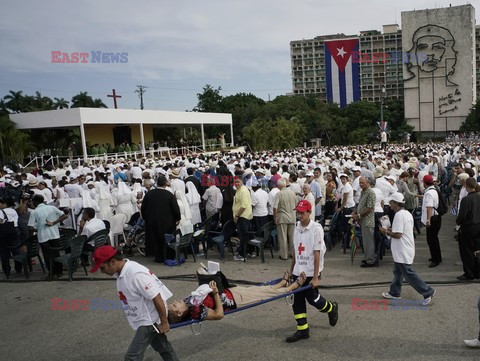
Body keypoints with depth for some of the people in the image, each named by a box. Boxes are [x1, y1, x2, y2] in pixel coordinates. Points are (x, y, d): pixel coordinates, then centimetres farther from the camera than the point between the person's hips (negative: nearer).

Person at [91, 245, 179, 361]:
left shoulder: (136, 274, -31)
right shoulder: (121, 272, -1)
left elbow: (157, 298, -28)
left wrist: (164, 322, -18)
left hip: (149, 320, -9)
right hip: (144, 319, 9)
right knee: (163, 347, 23)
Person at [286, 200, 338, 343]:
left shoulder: (316, 228, -15)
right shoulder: (297, 227, 5)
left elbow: (317, 254, -16)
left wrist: (315, 277, -17)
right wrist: (291, 270, 16)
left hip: (310, 272, -6)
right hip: (298, 271, 6)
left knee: (312, 298, 4)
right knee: (297, 300, 7)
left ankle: (332, 308, 34)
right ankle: (302, 330, 19)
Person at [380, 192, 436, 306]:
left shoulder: (399, 215, -22)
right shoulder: (408, 213, 9)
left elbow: (398, 235, -27)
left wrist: (386, 232, -12)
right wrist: (391, 230, 14)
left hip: (402, 251, -10)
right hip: (405, 249, 10)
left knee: (408, 273, -2)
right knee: (397, 272, 18)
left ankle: (428, 292, 3)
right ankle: (394, 293, 28)